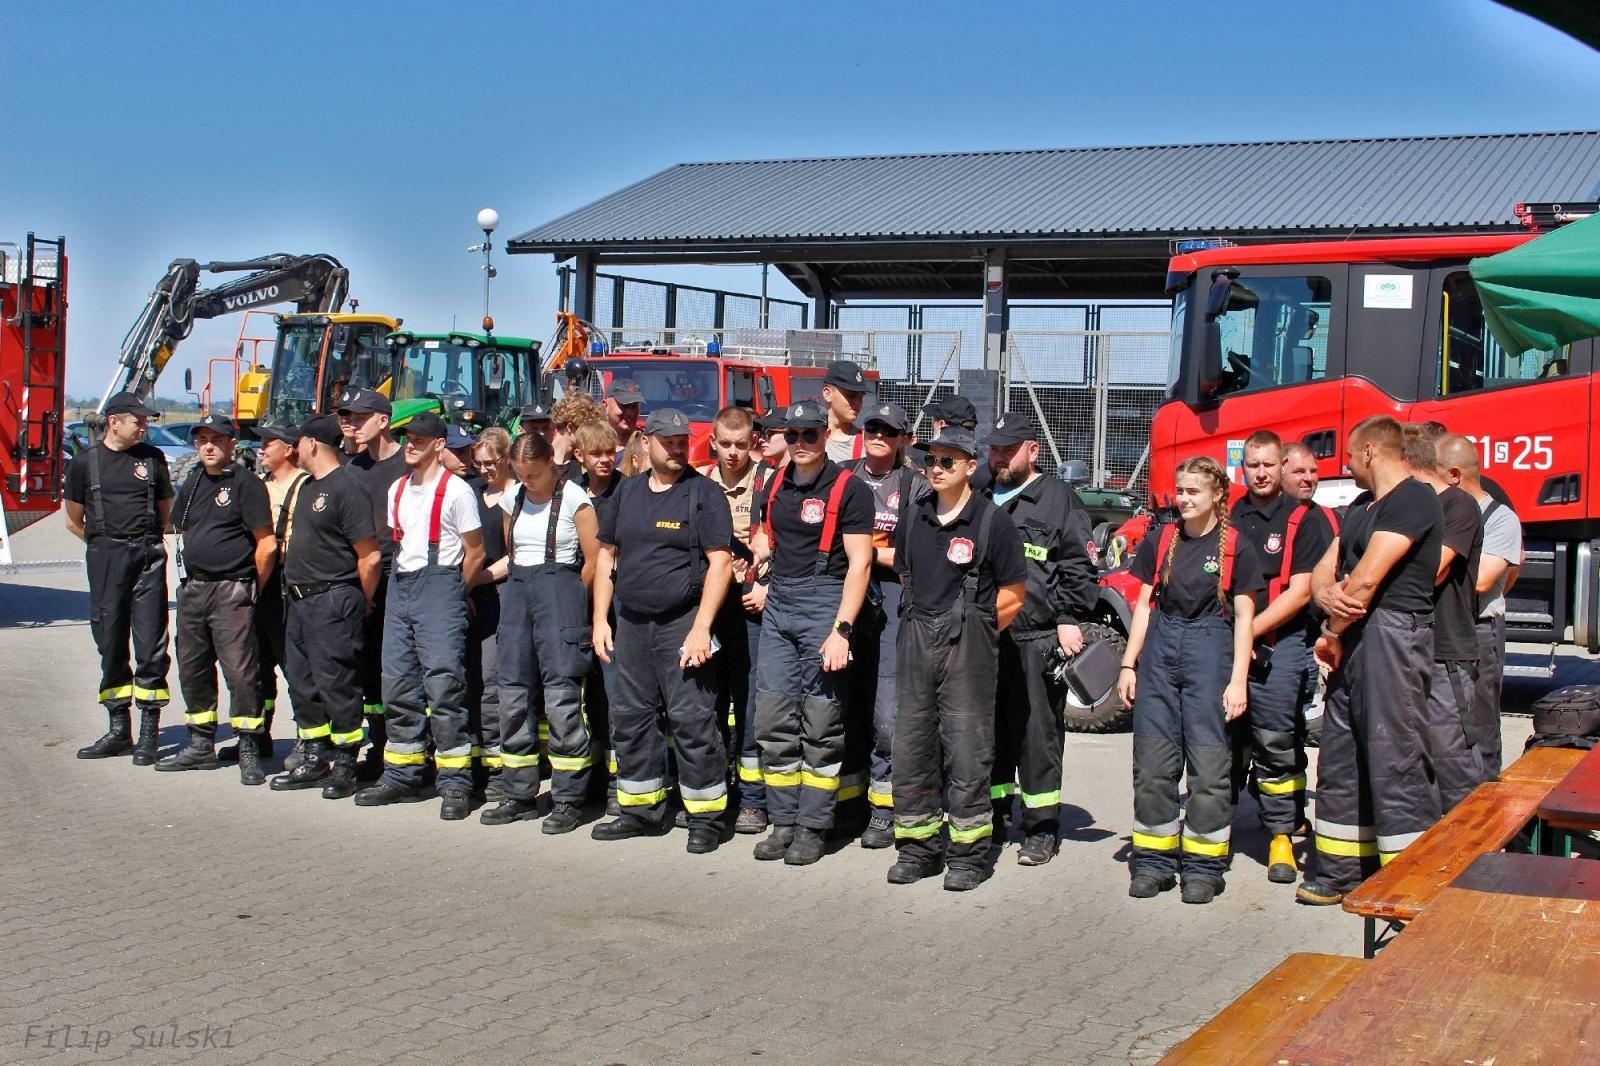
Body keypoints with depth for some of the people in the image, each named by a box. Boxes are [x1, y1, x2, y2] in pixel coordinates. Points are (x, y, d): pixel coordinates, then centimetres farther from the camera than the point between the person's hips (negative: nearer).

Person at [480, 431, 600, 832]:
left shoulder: (574, 499, -6)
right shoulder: (512, 499, 12)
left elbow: (593, 560, -5)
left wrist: (569, 601, 2)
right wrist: (523, 583, 15)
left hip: (560, 590, -6)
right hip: (518, 590, 7)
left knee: (561, 693, -9)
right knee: (513, 692, 6)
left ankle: (569, 799, -3)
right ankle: (520, 794, 15)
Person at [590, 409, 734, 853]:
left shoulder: (703, 493, -5)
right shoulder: (628, 491, 12)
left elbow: (719, 562, -11)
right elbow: (607, 555, 16)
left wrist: (701, 628, -18)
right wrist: (600, 620, 8)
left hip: (682, 625, -6)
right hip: (631, 625, 6)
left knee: (692, 721, -6)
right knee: (630, 718, 11)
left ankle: (706, 817, 4)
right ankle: (642, 811, 24)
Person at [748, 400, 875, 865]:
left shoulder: (848, 488, -7)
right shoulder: (776, 485, 13)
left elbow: (859, 563, -11)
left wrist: (841, 630, -18)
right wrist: (758, 551, 6)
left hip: (824, 605, -6)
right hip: (778, 604, 6)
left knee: (820, 723, -1)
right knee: (773, 720, 5)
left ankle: (812, 827, 6)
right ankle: (783, 822, 14)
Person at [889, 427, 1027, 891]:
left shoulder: (993, 522, -6)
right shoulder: (914, 519, 10)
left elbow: (1012, 596, -2)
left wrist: (971, 634, 1)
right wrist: (925, 625, 14)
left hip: (967, 644, -5)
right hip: (917, 640, 5)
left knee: (966, 747, -3)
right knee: (911, 742, 7)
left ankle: (969, 853, 6)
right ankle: (918, 846, 17)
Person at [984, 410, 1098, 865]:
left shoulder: (1058, 498, 1)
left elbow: (1079, 566, -4)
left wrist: (1070, 620, -10)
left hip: (1036, 641, -5)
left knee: (1036, 733, -1)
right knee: (988, 729, 11)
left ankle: (1042, 828, 7)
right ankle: (991, 817, 23)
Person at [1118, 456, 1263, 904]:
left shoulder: (1235, 547, 0)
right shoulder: (1161, 541, 10)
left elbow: (1243, 618, 0)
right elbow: (1144, 605, 13)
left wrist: (1238, 681, -6)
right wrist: (1128, 665, 8)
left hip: (1210, 649, -3)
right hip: (1160, 648, 4)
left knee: (1209, 762, -4)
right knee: (1152, 761, 2)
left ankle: (1202, 866, 4)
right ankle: (1153, 859, 10)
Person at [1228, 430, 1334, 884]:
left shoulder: (1305, 519, 0)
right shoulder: (1228, 517, 15)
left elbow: (1300, 592, -6)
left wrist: (1250, 631, -11)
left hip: (1278, 647, -4)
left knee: (1276, 745, -6)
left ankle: (1282, 836, 1)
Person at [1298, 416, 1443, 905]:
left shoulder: (1414, 499, -10)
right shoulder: (1361, 507, 21)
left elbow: (1367, 580, -16)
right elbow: (1324, 569, 15)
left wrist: (1333, 632, -5)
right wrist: (1327, 594, -8)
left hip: (1394, 633, -10)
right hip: (1353, 639, 10)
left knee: (1395, 760, -10)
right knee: (1340, 758, 11)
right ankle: (1341, 870, 18)